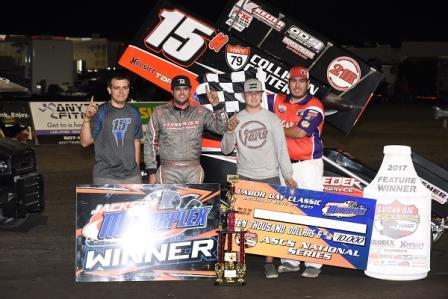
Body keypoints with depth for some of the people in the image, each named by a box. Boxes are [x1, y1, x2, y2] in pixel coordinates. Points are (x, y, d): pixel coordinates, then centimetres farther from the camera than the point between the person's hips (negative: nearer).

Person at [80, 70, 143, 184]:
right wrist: (87, 119, -24)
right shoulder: (100, 112, -6)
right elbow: (85, 142, -11)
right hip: (105, 177, -4)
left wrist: (137, 168, 15)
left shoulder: (134, 113, 8)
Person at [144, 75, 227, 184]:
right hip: (168, 171, -1)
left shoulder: (200, 112, 4)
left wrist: (217, 106, -16)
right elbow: (150, 143, 3)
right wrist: (151, 171, -2)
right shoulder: (159, 113, 0)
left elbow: (221, 129, -3)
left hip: (194, 171, 2)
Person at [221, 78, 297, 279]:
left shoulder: (272, 118, 3)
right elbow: (226, 150, 3)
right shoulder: (236, 119, 6)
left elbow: (281, 148, 2)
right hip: (244, 178, 1)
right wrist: (229, 131, -15)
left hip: (270, 177, -1)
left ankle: (269, 262, 8)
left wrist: (288, 175, -3)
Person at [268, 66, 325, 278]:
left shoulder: (314, 106, -10)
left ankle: (314, 262, -1)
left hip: (309, 165, -6)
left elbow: (299, 132, -20)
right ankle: (290, 260, 20)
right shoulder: (278, 101, 8)